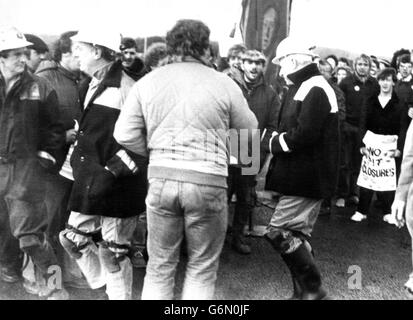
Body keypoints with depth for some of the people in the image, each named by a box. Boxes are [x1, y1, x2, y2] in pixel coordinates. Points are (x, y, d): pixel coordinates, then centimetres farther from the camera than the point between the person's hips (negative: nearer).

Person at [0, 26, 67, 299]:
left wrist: (48, 156, -5)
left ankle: (52, 282, 6)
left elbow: (54, 127, 3)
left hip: (26, 167, -4)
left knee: (28, 229, -7)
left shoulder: (40, 88, -3)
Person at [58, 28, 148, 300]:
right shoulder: (94, 85, 13)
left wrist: (111, 172, -22)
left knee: (113, 252, 3)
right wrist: (79, 161, 15)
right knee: (75, 237, 17)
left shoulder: (126, 88, -17)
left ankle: (119, 294, 24)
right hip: (90, 182, 9)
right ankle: (102, 282, 39)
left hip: (119, 186, -9)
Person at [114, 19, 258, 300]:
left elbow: (125, 134, 1)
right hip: (207, 180, -2)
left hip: (161, 177, 3)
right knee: (202, 268, 14)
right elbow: (249, 130, 9)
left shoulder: (147, 82, 4)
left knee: (160, 266, 16)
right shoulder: (224, 83, -2)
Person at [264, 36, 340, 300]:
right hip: (303, 176, 10)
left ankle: (313, 288, 4)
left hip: (308, 177, -10)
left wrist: (275, 143, -11)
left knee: (278, 231, -9)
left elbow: (304, 135, -25)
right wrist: (278, 138, -1)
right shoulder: (305, 88, 16)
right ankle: (305, 290, 25)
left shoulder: (314, 90, -16)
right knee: (297, 234, 14)